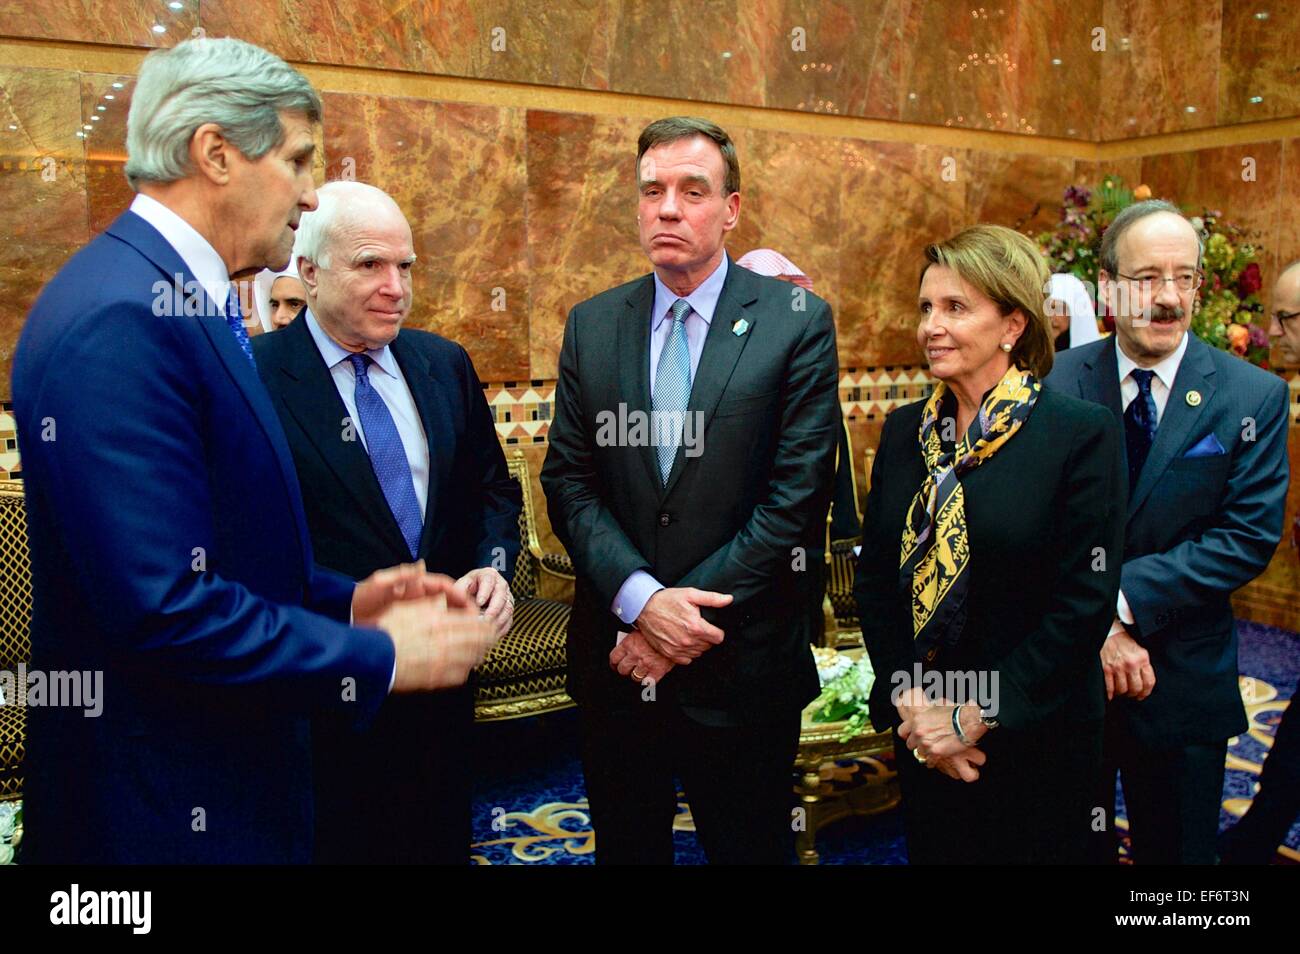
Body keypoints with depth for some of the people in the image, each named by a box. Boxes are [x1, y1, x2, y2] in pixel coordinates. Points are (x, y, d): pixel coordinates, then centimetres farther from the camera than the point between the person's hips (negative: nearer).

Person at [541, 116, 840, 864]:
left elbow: (797, 494, -11)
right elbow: (568, 482, 0)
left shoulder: (797, 321, -6)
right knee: (626, 847, 18)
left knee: (750, 847, 14)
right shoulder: (591, 325, 5)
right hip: (616, 661, 3)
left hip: (742, 666, -2)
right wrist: (640, 598, -14)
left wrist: (690, 612, -14)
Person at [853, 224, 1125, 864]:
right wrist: (911, 702, -8)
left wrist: (975, 718, -15)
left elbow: (1085, 602, -15)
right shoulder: (904, 430, 3)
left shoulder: (1083, 434, -11)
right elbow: (874, 577, 4)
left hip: (1035, 740, -4)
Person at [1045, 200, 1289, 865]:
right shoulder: (1059, 382, -5)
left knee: (1177, 848, 17)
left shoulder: (1255, 397, -6)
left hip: (1184, 683, 0)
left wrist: (1123, 596, -21)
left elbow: (1250, 536, -12)